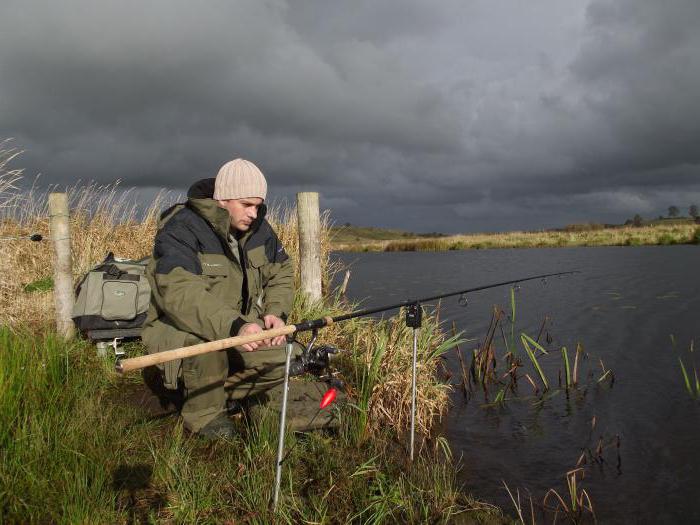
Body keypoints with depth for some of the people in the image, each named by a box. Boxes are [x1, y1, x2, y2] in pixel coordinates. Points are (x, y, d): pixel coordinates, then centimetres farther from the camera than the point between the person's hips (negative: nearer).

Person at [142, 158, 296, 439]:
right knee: (206, 339, -38)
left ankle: (218, 392, 8)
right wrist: (234, 327, -50)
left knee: (281, 361, -15)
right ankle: (203, 413, -10)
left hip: (243, 332, 6)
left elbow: (281, 273, 8)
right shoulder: (181, 230, -22)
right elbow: (180, 294, -37)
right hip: (180, 333, -6)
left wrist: (276, 313, -13)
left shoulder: (258, 228, 1)